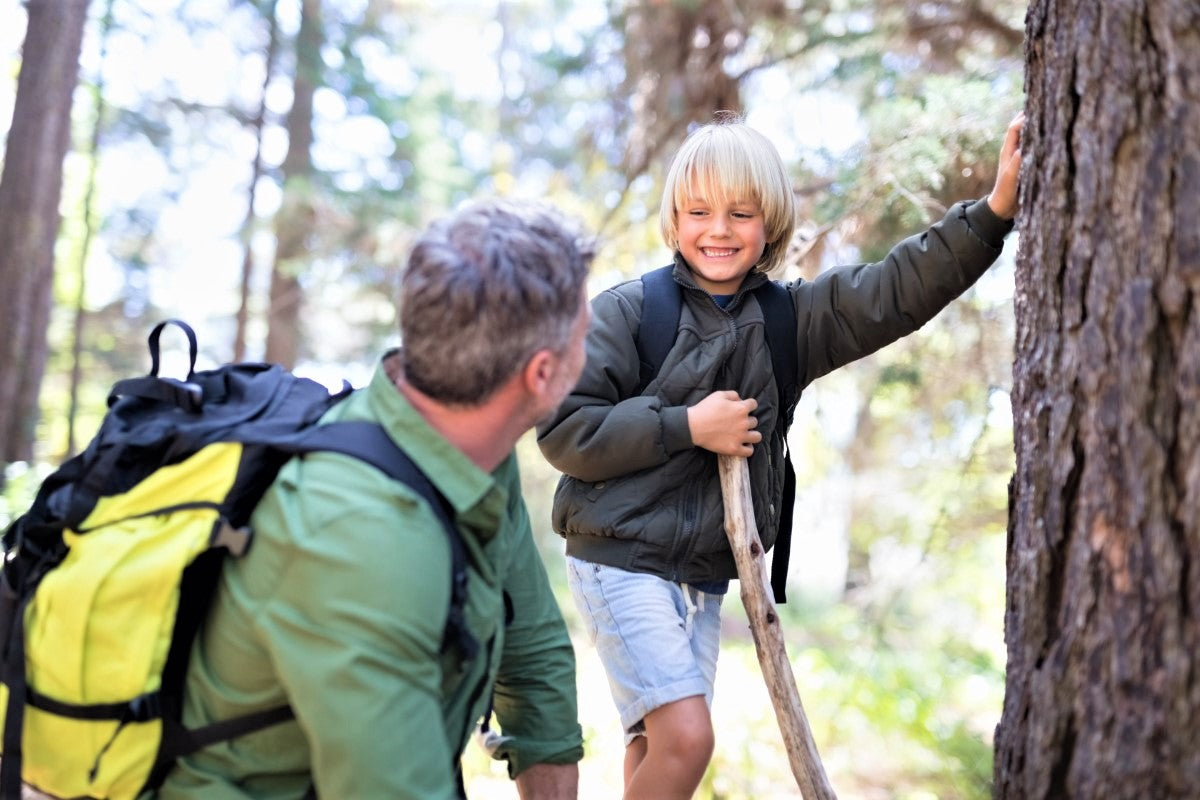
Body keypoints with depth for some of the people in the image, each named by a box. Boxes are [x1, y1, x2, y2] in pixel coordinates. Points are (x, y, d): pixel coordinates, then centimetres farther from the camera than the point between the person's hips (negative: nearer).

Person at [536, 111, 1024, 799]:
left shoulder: (792, 318, 5)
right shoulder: (628, 311, -8)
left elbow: (900, 290, -6)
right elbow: (562, 429, -13)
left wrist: (994, 211, -18)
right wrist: (687, 426, -17)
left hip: (707, 574, 5)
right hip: (623, 561, -5)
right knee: (686, 737, -14)